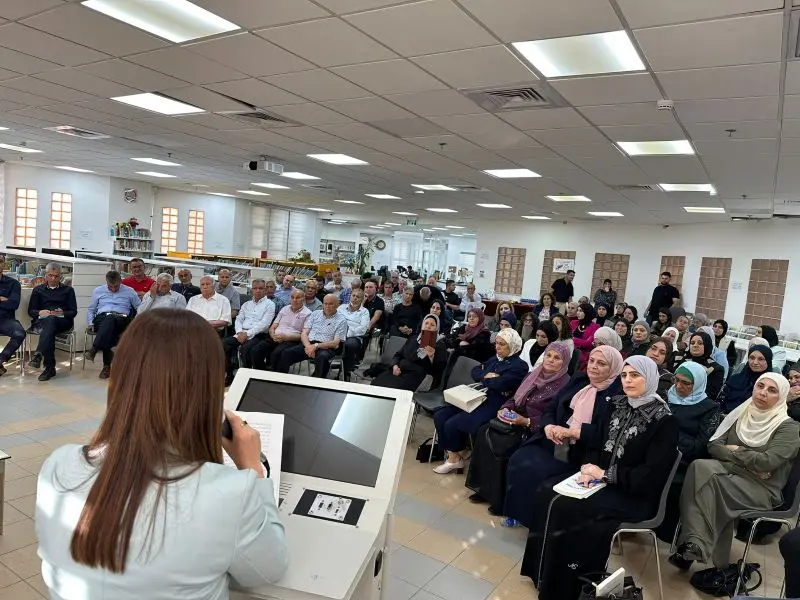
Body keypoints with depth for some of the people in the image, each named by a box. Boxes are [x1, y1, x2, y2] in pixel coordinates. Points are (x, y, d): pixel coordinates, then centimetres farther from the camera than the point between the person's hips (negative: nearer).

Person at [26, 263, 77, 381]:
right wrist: (40, 312, -9)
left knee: (50, 320, -38)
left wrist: (62, 313, -12)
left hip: (63, 322, -1)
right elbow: (30, 311, 14)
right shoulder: (38, 290, 25)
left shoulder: (68, 290, 21)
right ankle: (50, 367, -45)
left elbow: (73, 312, 10)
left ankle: (38, 355, -52)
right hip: (41, 321, 1)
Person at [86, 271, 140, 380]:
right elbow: (90, 310, 24)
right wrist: (91, 323, 7)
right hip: (101, 318, 1)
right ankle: (107, 364, -42)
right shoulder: (98, 291, 20)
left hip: (121, 320, -1)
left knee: (111, 320, -40)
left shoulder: (130, 291, 14)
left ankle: (93, 350, -49)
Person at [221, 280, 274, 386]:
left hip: (258, 335, -5)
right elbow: (238, 319, 15)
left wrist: (247, 333, -15)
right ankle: (229, 375, -10)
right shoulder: (246, 304, 23)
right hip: (241, 333, 6)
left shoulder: (269, 304, 4)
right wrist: (239, 332, -6)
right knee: (223, 343, -20)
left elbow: (264, 324, -8)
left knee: (245, 348, -34)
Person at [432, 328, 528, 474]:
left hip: (493, 406, -9)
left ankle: (456, 458, 6)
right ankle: (452, 455, 3)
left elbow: (500, 383, -22)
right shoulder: (495, 359, 20)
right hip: (476, 399, 9)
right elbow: (474, 371, 11)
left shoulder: (519, 366, -7)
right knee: (439, 416, -5)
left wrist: (484, 378, -4)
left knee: (452, 424, -19)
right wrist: (487, 376, -8)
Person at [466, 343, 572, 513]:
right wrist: (504, 409, -4)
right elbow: (514, 398, 17)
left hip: (536, 431, -7)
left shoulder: (565, 384, -10)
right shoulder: (533, 375, 13)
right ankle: (484, 487, -7)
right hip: (516, 421, 7)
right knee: (485, 432, -17)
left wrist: (526, 421, -21)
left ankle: (499, 498, -10)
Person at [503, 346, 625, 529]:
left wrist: (571, 431, -21)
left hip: (580, 451, -6)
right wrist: (549, 426, -8)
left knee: (533, 469, -24)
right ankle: (515, 511, 2)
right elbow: (550, 409, 14)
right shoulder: (579, 380, 13)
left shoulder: (618, 393, -6)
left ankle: (533, 519, 0)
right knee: (517, 460, -17)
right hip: (554, 441, 6)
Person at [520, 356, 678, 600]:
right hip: (601, 479, 7)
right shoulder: (616, 405, 7)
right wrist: (589, 468, -8)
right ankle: (545, 570, -5)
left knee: (562, 507, -25)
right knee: (546, 493, -16)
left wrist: (605, 474, -18)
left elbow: (651, 475, -18)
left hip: (634, 495, -7)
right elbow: (596, 444, 12)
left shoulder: (664, 421, -12)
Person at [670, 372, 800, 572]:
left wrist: (734, 450, -5)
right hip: (729, 472, 4)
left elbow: (767, 461, -18)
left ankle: (695, 547, -27)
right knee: (700, 467, -31)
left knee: (709, 481, -33)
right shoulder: (739, 414, 11)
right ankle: (694, 544, -31)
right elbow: (713, 446, 3)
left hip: (761, 488, -4)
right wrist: (748, 462, -9)